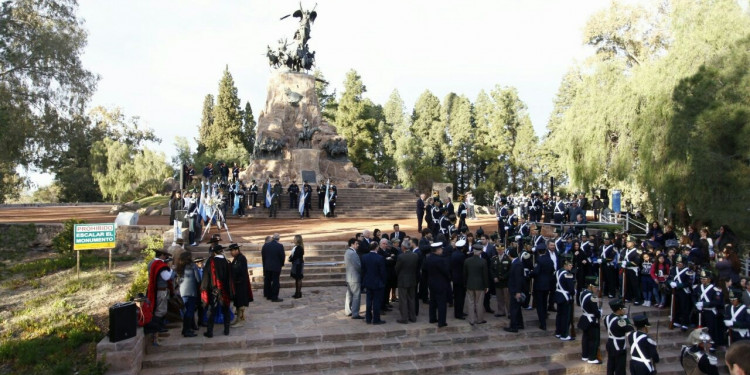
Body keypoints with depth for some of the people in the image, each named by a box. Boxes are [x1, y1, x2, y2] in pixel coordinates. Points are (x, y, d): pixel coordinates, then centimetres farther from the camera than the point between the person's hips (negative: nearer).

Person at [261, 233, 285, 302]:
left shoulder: (265, 245, -1)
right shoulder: (280, 246, -15)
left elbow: (263, 256, 6)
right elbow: (282, 257, -11)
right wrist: (281, 264, 7)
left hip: (267, 267, 5)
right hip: (276, 267, -5)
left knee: (267, 281, 15)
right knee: (275, 282, 0)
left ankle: (268, 295, 24)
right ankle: (274, 297, 1)